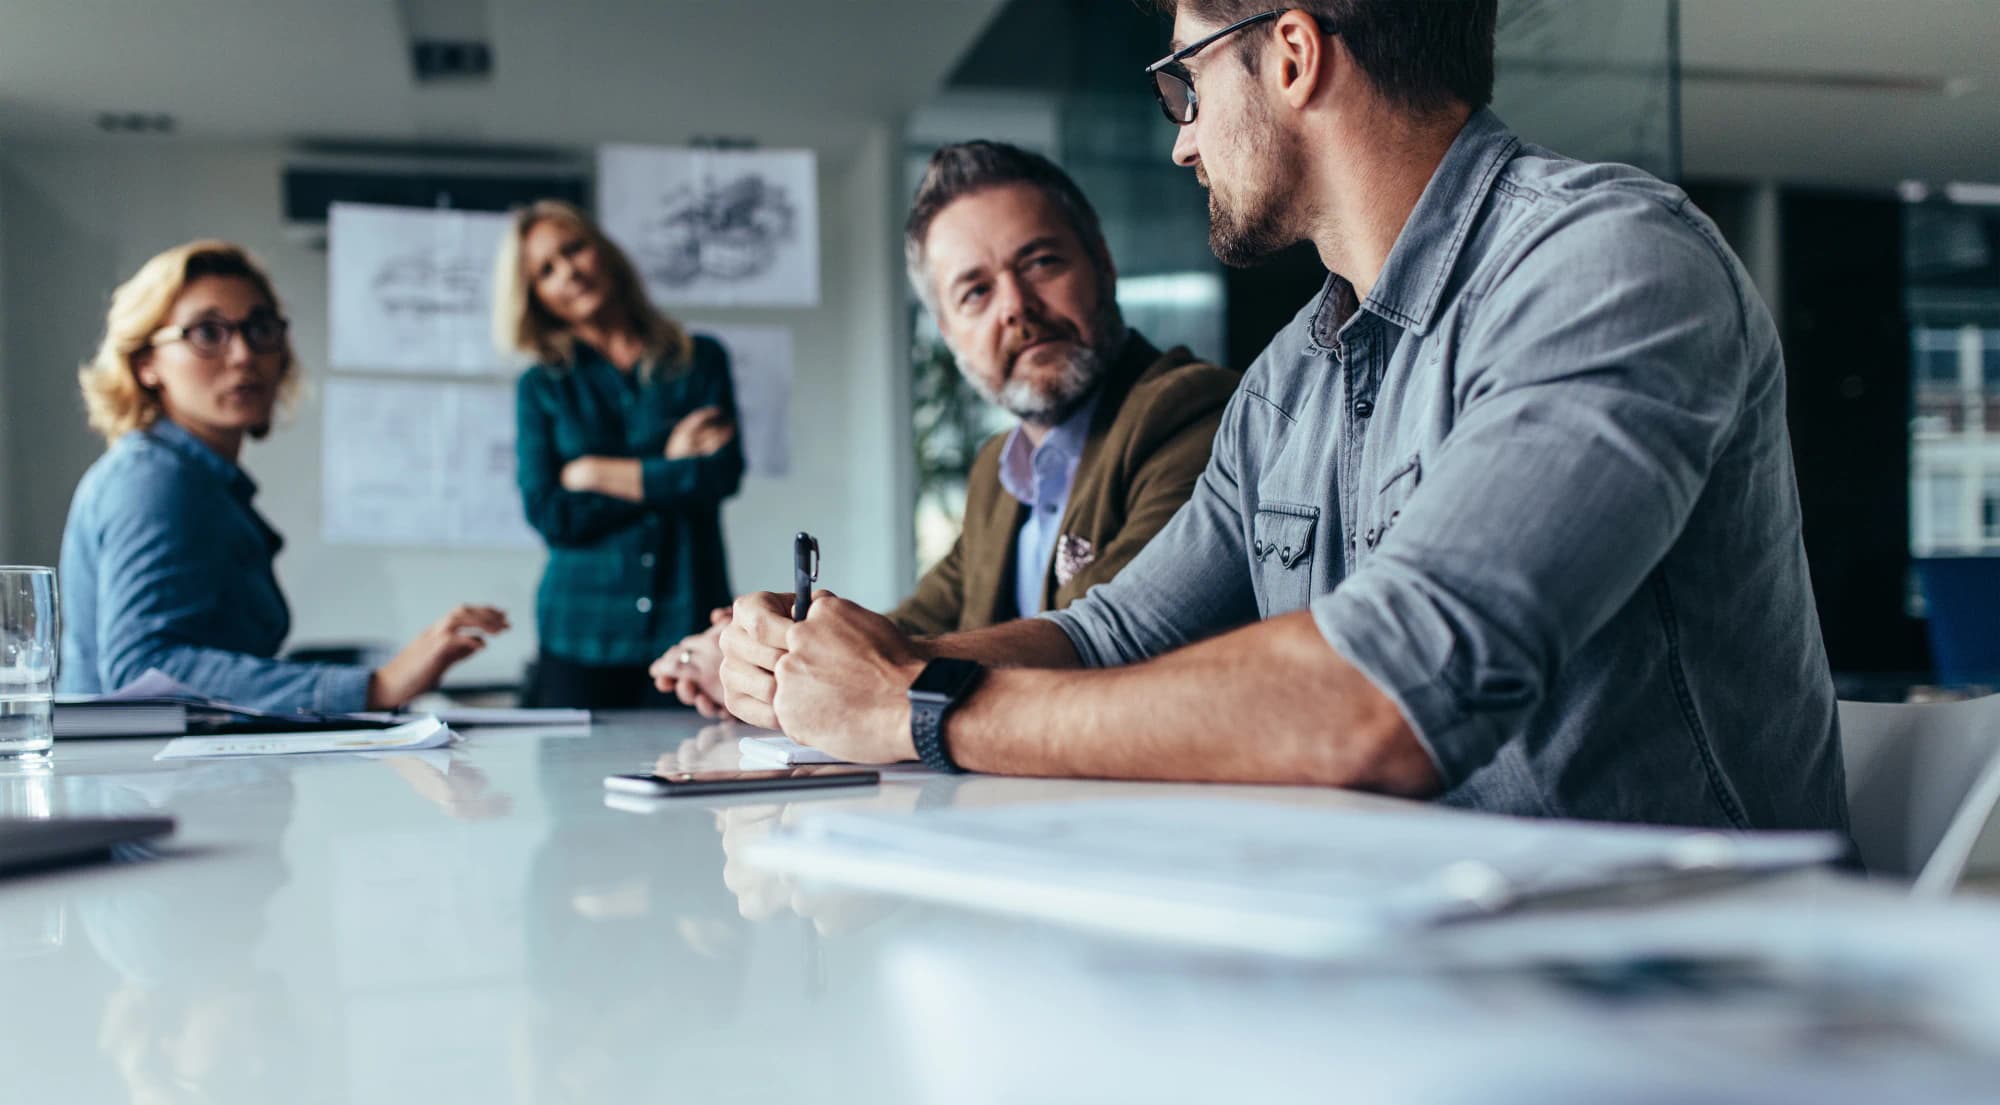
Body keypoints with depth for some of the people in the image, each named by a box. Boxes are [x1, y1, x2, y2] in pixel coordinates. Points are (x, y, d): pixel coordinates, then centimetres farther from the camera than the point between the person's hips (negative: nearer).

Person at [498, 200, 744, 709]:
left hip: (687, 627, -1)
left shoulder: (700, 361, 8)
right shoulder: (541, 388, 9)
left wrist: (600, 474, -2)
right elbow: (549, 516, -4)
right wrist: (668, 473, -4)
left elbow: (723, 473, -7)